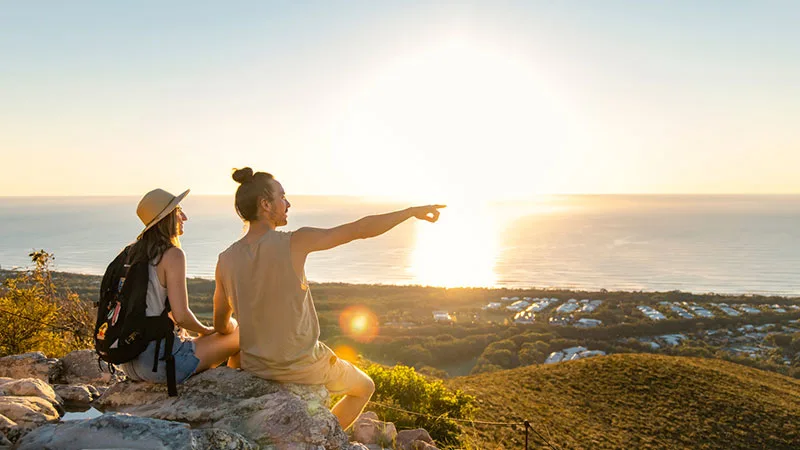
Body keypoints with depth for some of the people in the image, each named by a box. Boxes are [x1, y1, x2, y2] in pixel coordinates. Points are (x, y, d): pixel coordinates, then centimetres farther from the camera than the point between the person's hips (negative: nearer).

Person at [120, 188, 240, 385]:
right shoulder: (173, 255, -15)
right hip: (160, 360, -8)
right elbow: (181, 315, -20)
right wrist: (205, 330, -1)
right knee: (242, 333, 5)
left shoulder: (134, 252, 8)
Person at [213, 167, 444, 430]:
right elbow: (362, 229, -16)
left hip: (255, 366, 5)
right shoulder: (295, 241, -21)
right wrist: (413, 211, -4)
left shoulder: (225, 260, -7)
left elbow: (221, 324, 6)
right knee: (364, 388, 24)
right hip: (303, 366, -4)